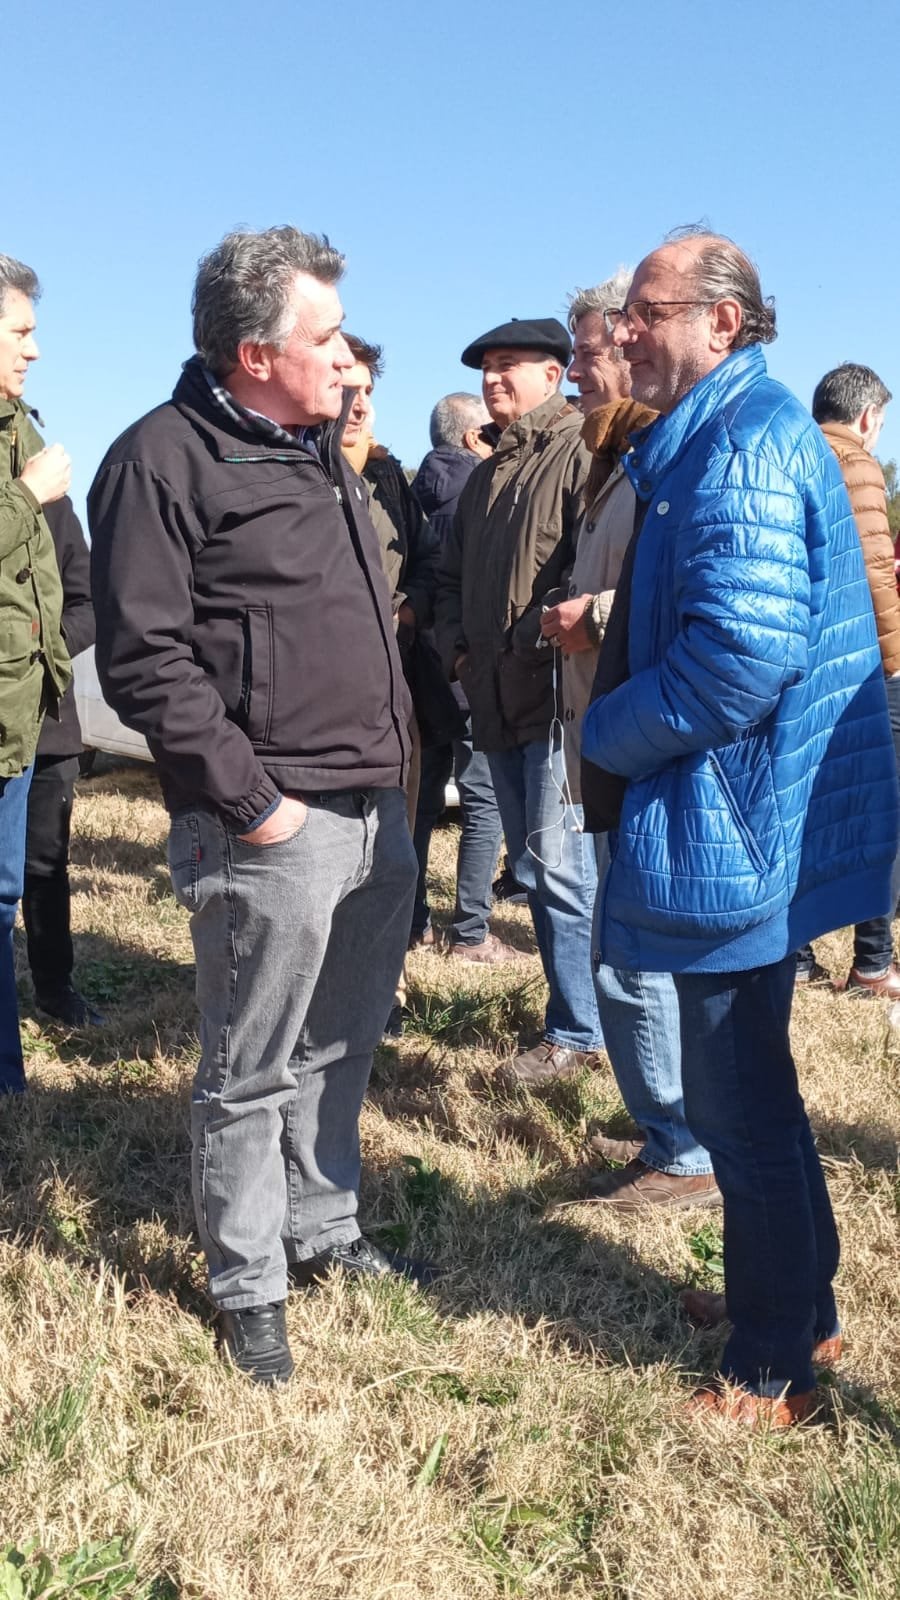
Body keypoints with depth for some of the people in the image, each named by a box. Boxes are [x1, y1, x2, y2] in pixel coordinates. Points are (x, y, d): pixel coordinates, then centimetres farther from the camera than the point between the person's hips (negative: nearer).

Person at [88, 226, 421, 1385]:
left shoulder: (319, 452, 17)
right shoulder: (164, 459, -11)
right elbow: (144, 661, -16)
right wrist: (249, 800, -17)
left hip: (378, 813, 8)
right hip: (272, 832, -8)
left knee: (339, 1051, 18)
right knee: (253, 1074, 5)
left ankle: (322, 1230, 36)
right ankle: (248, 1287, 22)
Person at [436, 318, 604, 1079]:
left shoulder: (581, 456, -7)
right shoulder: (487, 476, 20)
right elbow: (451, 578, 25)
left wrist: (546, 638, -20)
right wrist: (459, 648, 10)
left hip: (559, 695, -9)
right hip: (499, 700, 9)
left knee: (559, 866, -7)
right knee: (532, 868, 14)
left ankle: (576, 1031, 4)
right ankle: (573, 1009, 25)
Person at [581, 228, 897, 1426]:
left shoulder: (743, 441, -18)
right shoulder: (714, 437, 15)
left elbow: (743, 653, -27)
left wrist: (608, 736, -14)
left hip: (734, 826, -11)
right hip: (740, 820, 11)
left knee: (739, 1103, 2)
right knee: (746, 1089, 21)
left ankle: (774, 1371, 20)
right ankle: (802, 1312, 37)